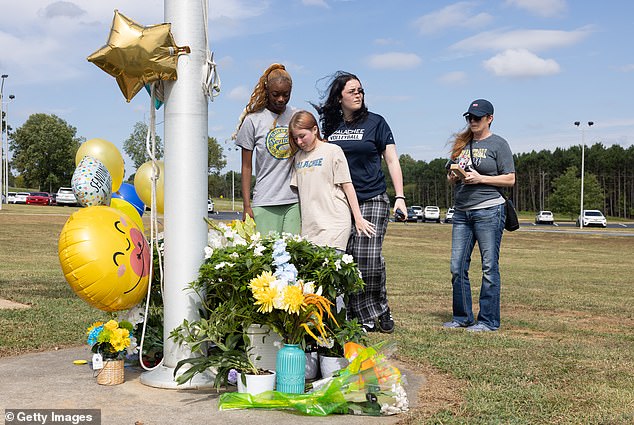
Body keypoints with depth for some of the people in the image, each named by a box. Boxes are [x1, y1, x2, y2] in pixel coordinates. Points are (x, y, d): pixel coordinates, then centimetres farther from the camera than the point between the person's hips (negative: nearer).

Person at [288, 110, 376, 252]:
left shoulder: (333, 151, 0)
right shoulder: (298, 157, 16)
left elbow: (347, 185, -1)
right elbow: (297, 189, 17)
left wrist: (358, 218, -1)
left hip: (334, 223, -5)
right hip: (309, 224, 5)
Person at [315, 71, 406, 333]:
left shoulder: (375, 122, 4)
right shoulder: (329, 125, 12)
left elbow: (392, 161, 3)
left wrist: (399, 197, -6)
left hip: (372, 200, -3)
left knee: (369, 257, -11)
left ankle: (379, 309, 10)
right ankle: (363, 316, 7)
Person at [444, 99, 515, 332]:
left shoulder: (498, 144, 0)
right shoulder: (462, 142, 17)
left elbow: (510, 179, -5)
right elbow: (451, 175, 23)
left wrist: (480, 178, -14)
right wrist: (452, 176, 0)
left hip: (489, 210, -6)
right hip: (462, 211, 6)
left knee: (489, 267, -2)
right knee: (457, 267, 4)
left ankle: (488, 320, 5)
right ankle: (462, 317, 15)